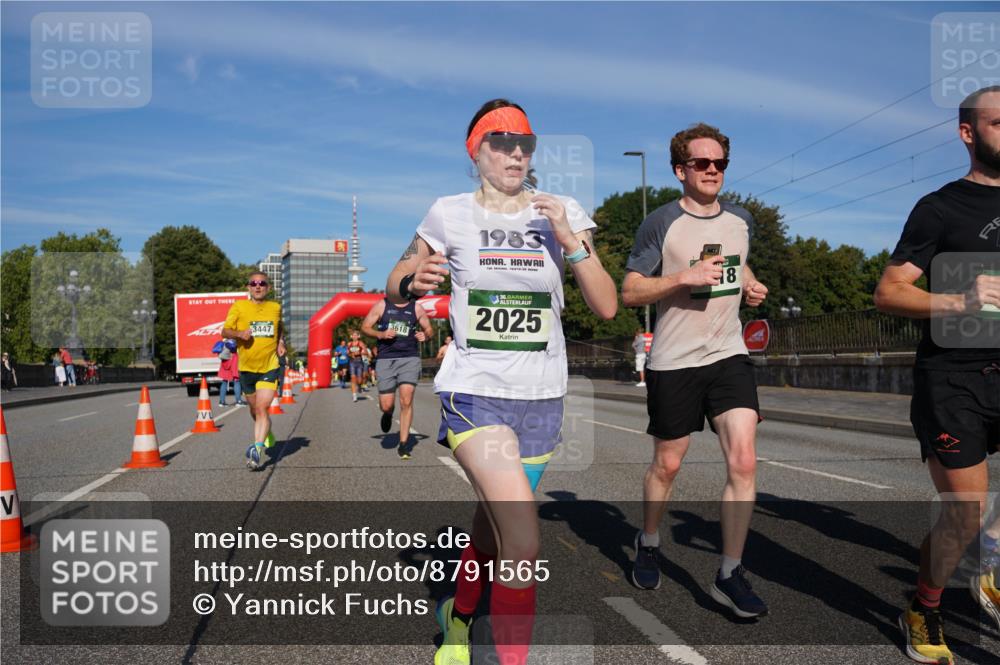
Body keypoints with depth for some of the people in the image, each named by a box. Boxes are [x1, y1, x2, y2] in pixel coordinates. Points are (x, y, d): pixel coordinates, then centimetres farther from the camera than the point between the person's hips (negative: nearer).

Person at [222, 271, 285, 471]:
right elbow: (225, 331, -4)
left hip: (269, 367, -1)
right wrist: (239, 333, -23)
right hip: (246, 367, 2)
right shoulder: (239, 307, -3)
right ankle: (265, 432, 45)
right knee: (254, 410, 16)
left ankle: (257, 449, -22)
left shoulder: (275, 307, 4)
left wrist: (281, 342, 7)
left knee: (262, 409, -17)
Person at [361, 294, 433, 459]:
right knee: (386, 405, -1)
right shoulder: (382, 305, 4)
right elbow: (365, 326, 7)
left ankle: (403, 444, -1)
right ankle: (388, 414, 38)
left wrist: (425, 335, -8)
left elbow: (429, 329, 15)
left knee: (406, 401, -10)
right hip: (386, 359, 0)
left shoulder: (416, 308, 7)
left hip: (410, 358, 0)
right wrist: (381, 334, -12)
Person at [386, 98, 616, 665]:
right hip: (474, 391, -3)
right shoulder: (449, 215, 0)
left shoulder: (564, 213, 2)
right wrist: (413, 282, -15)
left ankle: (458, 616, 47)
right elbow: (394, 291, 8)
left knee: (494, 526, 17)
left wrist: (570, 240, -17)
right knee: (524, 543, -19)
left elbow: (607, 306, -4)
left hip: (542, 399, 3)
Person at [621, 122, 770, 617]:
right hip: (673, 361, -4)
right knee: (667, 465, 9)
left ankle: (730, 575, 4)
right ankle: (648, 544, 35)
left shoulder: (741, 221, 10)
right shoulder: (660, 224, -6)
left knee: (743, 462, -8)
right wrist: (684, 278, -20)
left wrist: (751, 286, 8)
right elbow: (630, 292, -7)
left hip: (729, 355, 4)